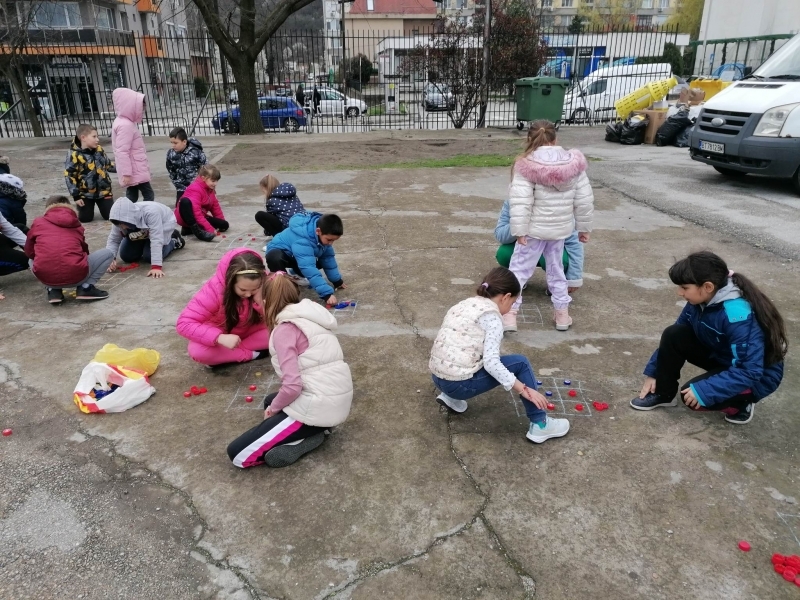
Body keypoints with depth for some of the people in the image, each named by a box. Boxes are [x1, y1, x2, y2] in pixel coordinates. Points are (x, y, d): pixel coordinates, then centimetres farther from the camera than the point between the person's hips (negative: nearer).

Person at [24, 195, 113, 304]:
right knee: (108, 253, 21)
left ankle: (53, 291, 12)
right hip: (75, 276, -2)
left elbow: (29, 252, 23)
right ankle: (85, 287, 4)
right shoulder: (76, 224, 17)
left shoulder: (38, 222, 16)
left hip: (45, 277, 2)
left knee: (32, 260, 38)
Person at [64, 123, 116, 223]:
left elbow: (108, 164, 16)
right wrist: (76, 196, -16)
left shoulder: (99, 149, 0)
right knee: (85, 218, 1)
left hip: (103, 190, 4)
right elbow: (69, 176, -15)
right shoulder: (74, 155, -17)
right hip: (85, 193, -4)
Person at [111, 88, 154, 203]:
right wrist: (126, 173, -23)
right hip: (135, 171, -10)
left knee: (132, 197, 11)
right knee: (149, 195, -5)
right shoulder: (125, 125, -19)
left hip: (134, 170, 10)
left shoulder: (125, 122, 13)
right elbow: (122, 152, -23)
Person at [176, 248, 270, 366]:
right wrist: (220, 338, -44)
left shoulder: (264, 284, -25)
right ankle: (252, 354, -20)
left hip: (251, 331, 2)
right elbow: (184, 324, -33)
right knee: (197, 351, -33)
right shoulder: (215, 288, -31)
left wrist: (261, 301, -39)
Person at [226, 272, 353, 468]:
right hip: (339, 402, 8)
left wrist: (273, 409, 0)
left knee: (237, 454, 0)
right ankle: (311, 431, 10)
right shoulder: (311, 317, 11)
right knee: (271, 400, 35)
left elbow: (292, 386, -20)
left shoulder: (284, 330, -13)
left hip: (317, 408, -8)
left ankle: (306, 438, -7)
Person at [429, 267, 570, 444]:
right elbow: (491, 363, -19)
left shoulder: (464, 304, 14)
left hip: (438, 377, 8)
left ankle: (452, 396, 19)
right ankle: (539, 424, 9)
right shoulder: (491, 316, -9)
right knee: (520, 363, 3)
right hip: (458, 383, -8)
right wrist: (525, 390, -13)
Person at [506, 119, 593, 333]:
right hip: (561, 228, 5)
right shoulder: (574, 163, -1)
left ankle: (509, 314, 4)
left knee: (519, 268, 6)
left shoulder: (526, 165, -14)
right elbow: (585, 201, 2)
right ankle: (562, 313, 28)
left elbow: (520, 202, -20)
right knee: (556, 268, 20)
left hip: (535, 229, -4)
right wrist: (584, 227, 12)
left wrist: (519, 231, -15)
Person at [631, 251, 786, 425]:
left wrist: (703, 391, -36)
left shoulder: (737, 315, -35)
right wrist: (652, 372, 0)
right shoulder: (699, 302, -12)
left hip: (758, 377, -7)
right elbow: (674, 338, 1)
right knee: (673, 335, -14)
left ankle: (741, 402, 2)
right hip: (721, 356, 7)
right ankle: (663, 393, 1)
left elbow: (749, 372, -36)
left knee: (693, 396, -28)